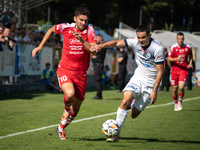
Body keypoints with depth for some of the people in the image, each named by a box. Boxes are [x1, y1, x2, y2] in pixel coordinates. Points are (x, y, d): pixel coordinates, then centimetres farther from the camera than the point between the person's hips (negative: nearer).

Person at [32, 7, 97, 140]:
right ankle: (67, 109, 2)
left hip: (81, 73, 1)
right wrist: (40, 46, 17)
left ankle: (61, 128, 36)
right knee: (70, 94, -33)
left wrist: (82, 40, -31)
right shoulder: (66, 28, -4)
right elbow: (52, 30, 18)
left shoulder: (90, 30, -6)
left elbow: (93, 50, -16)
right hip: (65, 70, -1)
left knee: (75, 110, 8)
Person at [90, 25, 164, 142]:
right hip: (138, 78, 3)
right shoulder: (136, 42, -9)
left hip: (150, 83, -3)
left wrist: (155, 91, -20)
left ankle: (136, 105, 36)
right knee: (125, 101, -20)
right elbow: (117, 43, -14)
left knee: (134, 115, -1)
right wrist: (101, 45, -32)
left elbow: (160, 71, -18)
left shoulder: (158, 49, -22)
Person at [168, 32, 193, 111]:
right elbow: (169, 59, -4)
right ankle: (175, 103, 27)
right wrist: (176, 59, -21)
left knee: (181, 87, -18)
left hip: (183, 69, 0)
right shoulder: (173, 48, -5)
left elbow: (190, 55, 21)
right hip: (174, 70, 0)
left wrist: (190, 63, 6)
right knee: (174, 89, 4)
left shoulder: (188, 47, 0)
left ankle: (180, 102, 7)